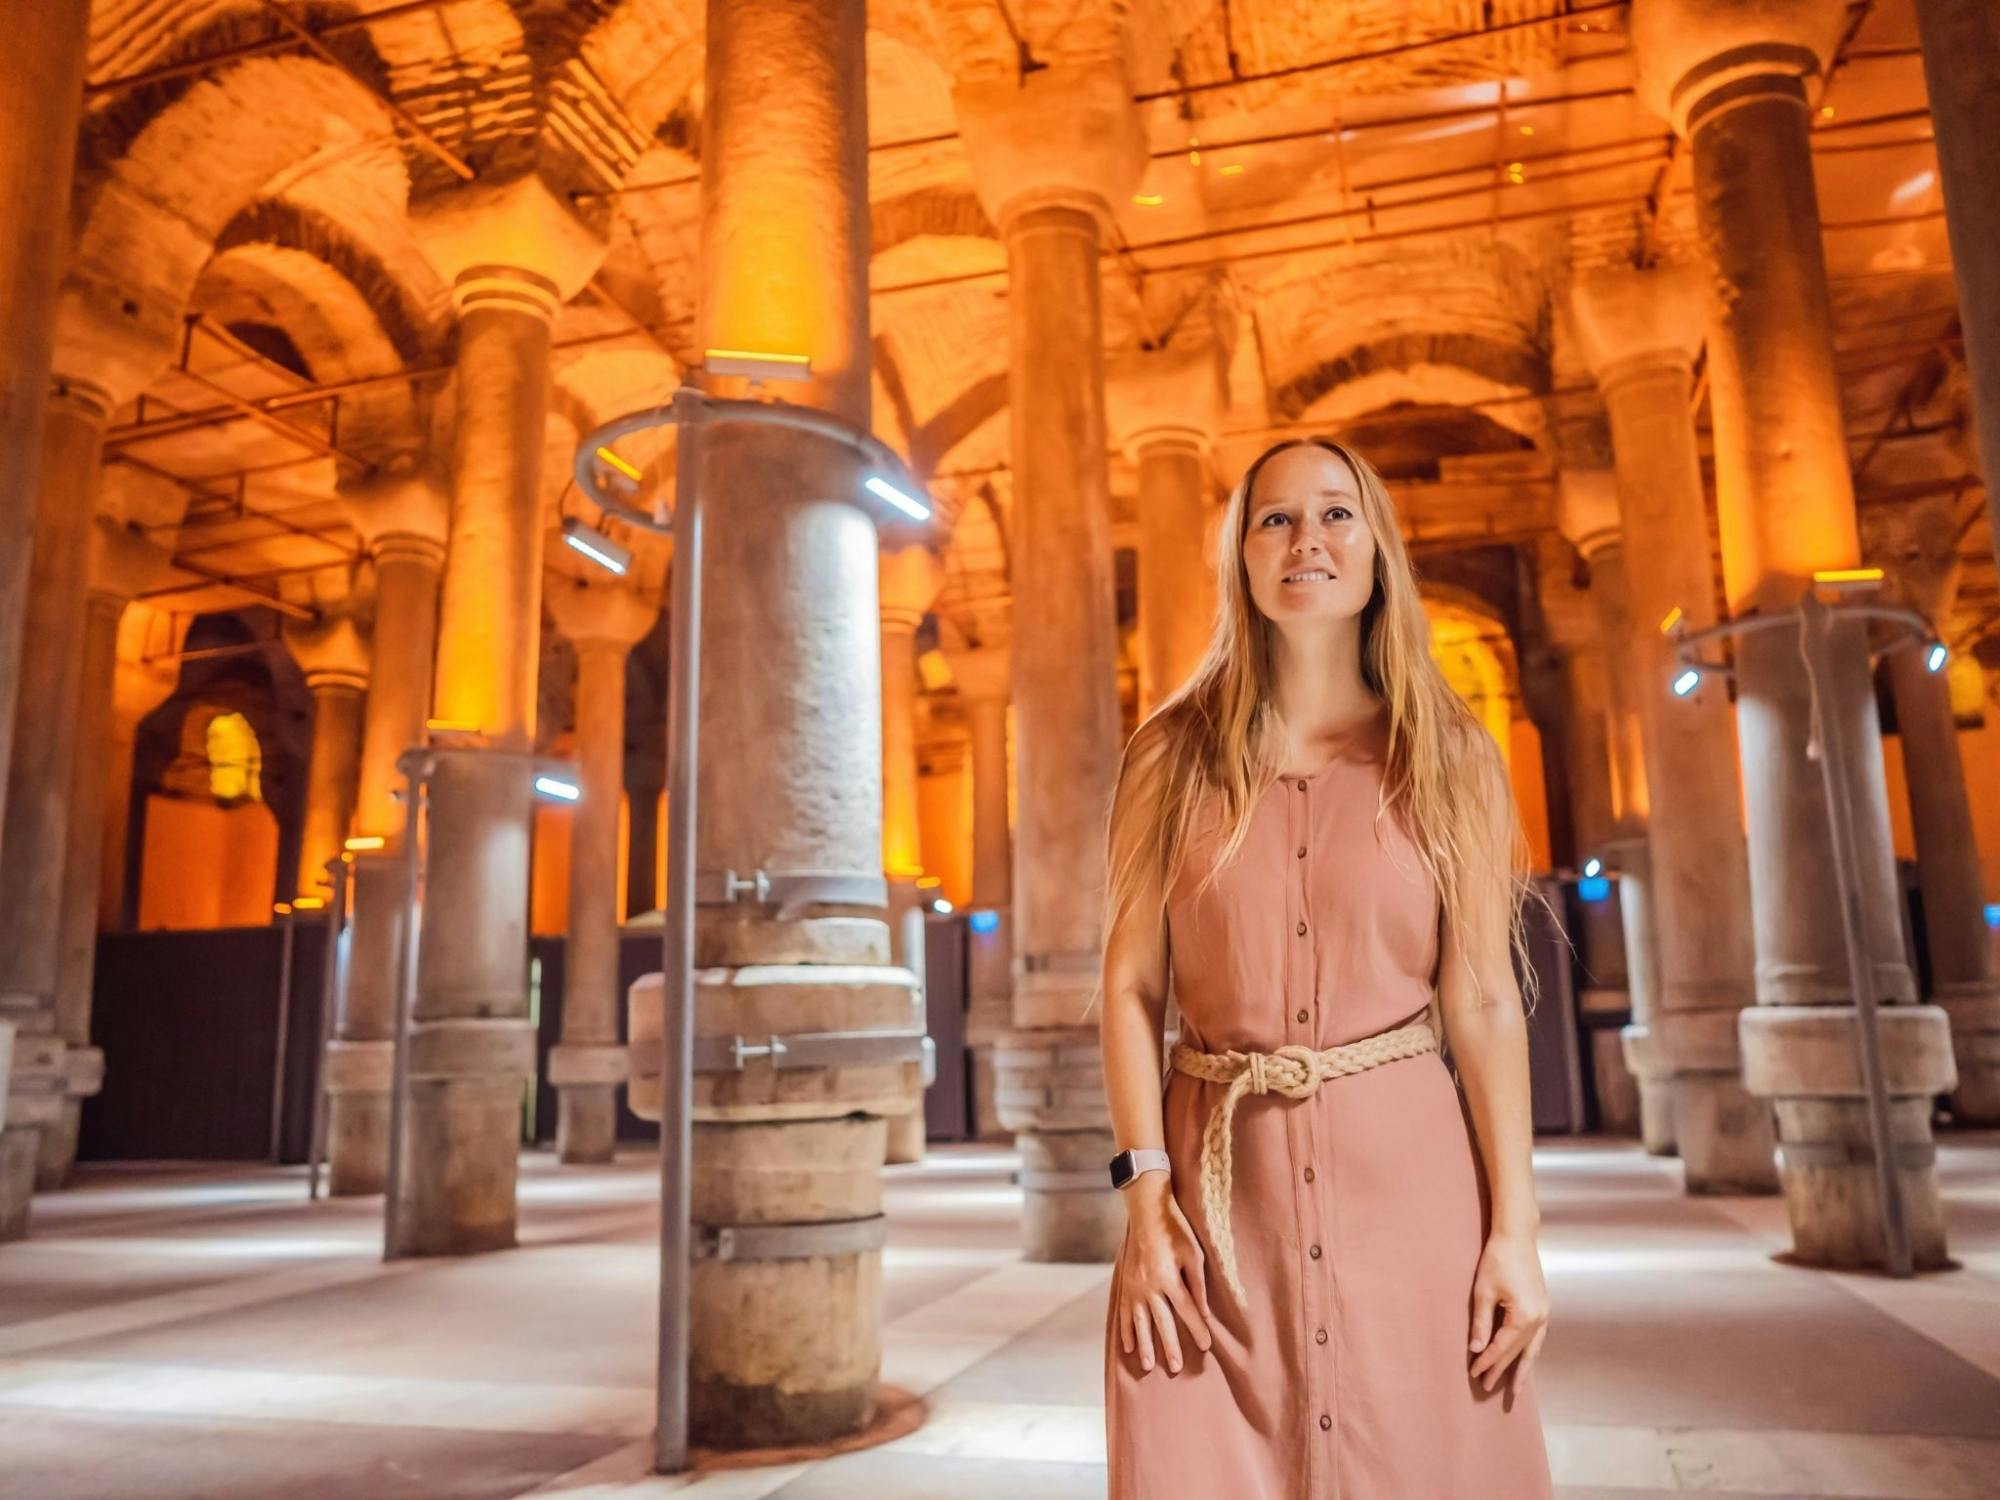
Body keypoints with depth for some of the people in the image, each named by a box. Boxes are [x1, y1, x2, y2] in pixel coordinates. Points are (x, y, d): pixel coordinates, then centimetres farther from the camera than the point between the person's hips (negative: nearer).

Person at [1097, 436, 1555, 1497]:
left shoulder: (1447, 757, 4)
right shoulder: (1175, 753, 3)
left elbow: (1484, 1006, 0)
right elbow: (1130, 986, 0)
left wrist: (1514, 1228, -4)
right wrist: (1145, 1194, -8)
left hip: (1408, 1175, 1)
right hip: (1218, 1183, 0)